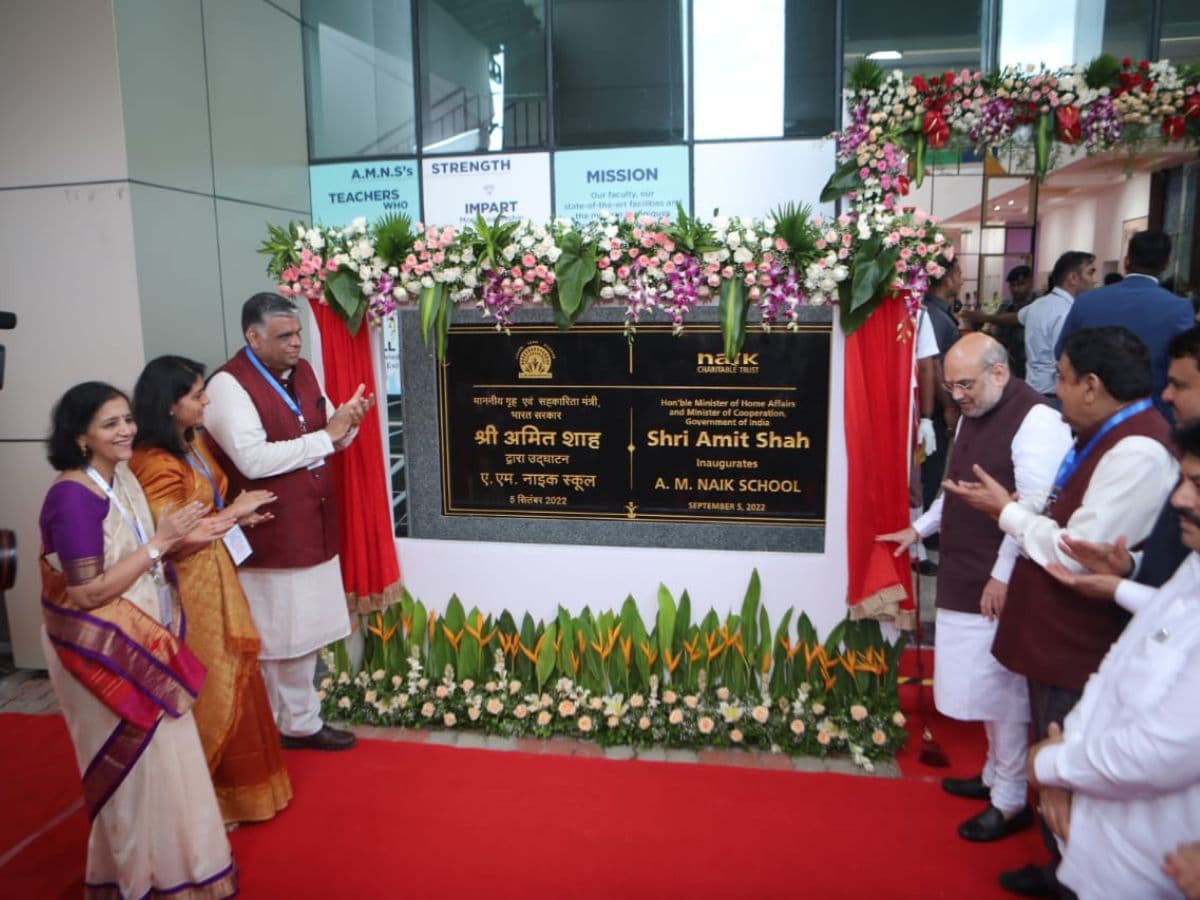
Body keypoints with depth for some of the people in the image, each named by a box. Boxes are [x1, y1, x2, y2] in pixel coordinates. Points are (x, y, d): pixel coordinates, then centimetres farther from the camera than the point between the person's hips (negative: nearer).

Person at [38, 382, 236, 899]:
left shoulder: (122, 477, 2)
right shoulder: (72, 497, -23)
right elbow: (88, 592, -25)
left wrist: (177, 538, -2)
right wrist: (159, 544, -23)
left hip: (144, 644, 8)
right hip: (105, 654, -8)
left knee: (161, 755, 21)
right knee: (135, 763, 9)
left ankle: (164, 853, 42)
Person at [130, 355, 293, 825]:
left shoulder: (192, 445, 6)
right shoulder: (154, 463, -22)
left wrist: (238, 517, 0)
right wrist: (234, 512, -16)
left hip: (215, 579, 9)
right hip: (188, 588, -9)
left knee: (227, 683, 19)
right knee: (207, 693, 6)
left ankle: (228, 783, 37)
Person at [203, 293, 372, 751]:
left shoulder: (302, 371, 8)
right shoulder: (228, 384, -16)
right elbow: (254, 459, -28)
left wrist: (346, 423, -6)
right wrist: (326, 435, -22)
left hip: (313, 529, 8)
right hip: (268, 536, -8)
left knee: (303, 633, 18)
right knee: (274, 637, 6)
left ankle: (301, 722, 33)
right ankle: (284, 726, 24)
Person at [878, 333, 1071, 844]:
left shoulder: (1036, 421, -17)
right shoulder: (972, 413, 11)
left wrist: (1003, 576, -21)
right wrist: (919, 528, 23)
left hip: (999, 584, -8)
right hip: (963, 579, 9)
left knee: (1002, 686, 2)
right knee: (984, 683, 18)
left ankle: (1011, 801, 17)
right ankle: (995, 775, 34)